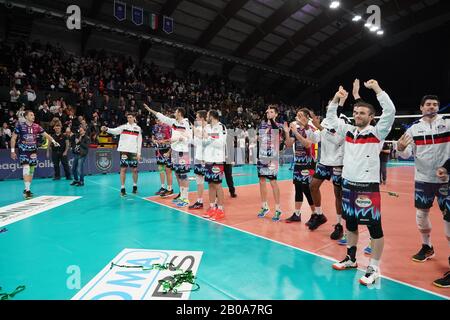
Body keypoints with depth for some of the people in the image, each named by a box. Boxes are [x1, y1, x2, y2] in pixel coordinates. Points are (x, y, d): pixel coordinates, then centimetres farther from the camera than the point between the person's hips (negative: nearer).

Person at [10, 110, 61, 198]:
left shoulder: (36, 126, 4)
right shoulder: (20, 125, -5)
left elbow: (46, 135, 3)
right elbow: (13, 138, -2)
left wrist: (53, 141, -15)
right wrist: (12, 151, -5)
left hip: (33, 151, 4)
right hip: (23, 151, -4)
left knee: (31, 170, 8)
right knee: (26, 169, -15)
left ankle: (27, 189, 21)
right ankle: (27, 190, -12)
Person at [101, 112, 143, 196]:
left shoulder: (138, 128, 9)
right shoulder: (124, 126, 5)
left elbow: (139, 141, 9)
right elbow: (115, 131, -13)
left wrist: (139, 153, 4)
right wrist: (106, 129, -34)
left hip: (134, 151, 1)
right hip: (124, 150, -1)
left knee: (135, 169, 6)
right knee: (123, 169, -1)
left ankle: (135, 186, 24)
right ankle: (122, 188, 6)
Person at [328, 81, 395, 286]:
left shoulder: (377, 132, -5)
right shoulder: (348, 131, 9)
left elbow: (390, 111, -18)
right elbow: (331, 118, 19)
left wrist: (377, 89, -15)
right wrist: (336, 99, 7)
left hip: (368, 186, -5)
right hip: (348, 184, 6)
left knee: (374, 227, 1)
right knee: (350, 223, 16)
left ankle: (374, 268, 13)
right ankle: (351, 259, 32)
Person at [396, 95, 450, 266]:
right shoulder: (414, 128, 3)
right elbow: (407, 154, -1)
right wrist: (401, 149, -22)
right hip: (423, 179, 2)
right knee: (421, 213, 11)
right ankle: (427, 247, 32)